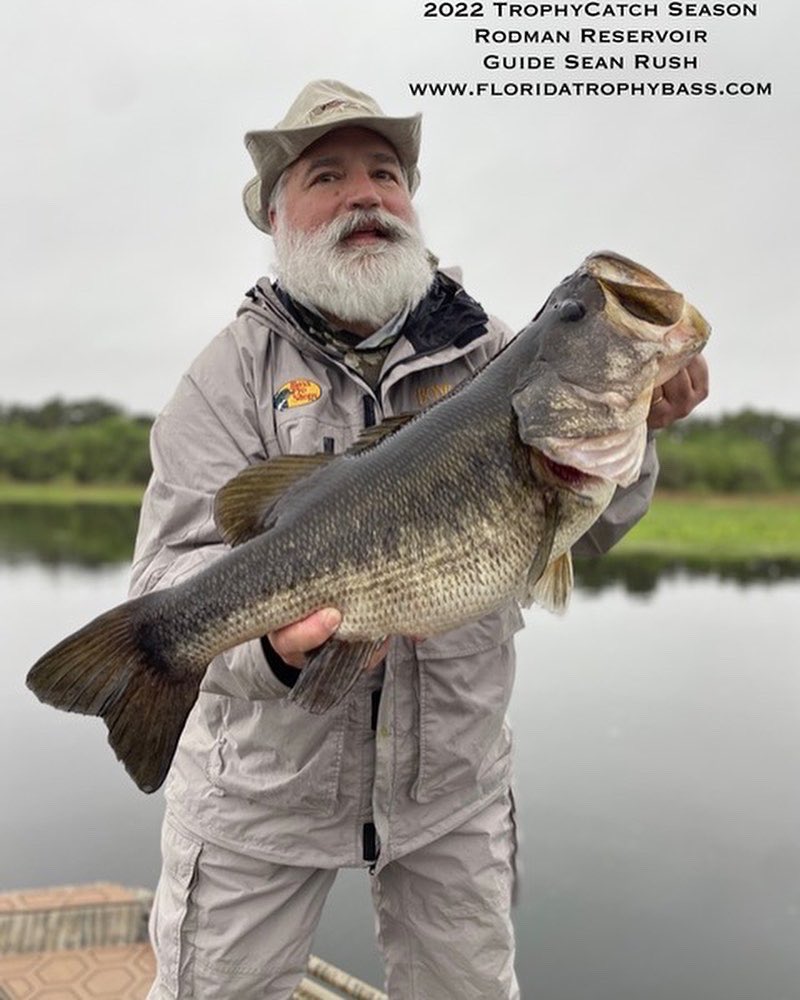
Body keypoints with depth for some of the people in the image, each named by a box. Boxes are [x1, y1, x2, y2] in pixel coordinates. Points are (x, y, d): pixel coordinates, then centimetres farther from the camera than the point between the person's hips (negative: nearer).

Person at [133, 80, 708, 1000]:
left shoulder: (486, 350, -2)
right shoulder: (235, 372, -9)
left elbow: (582, 530, -4)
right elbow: (178, 567, -17)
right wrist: (273, 641, -38)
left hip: (453, 780, 2)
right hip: (264, 786, -1)